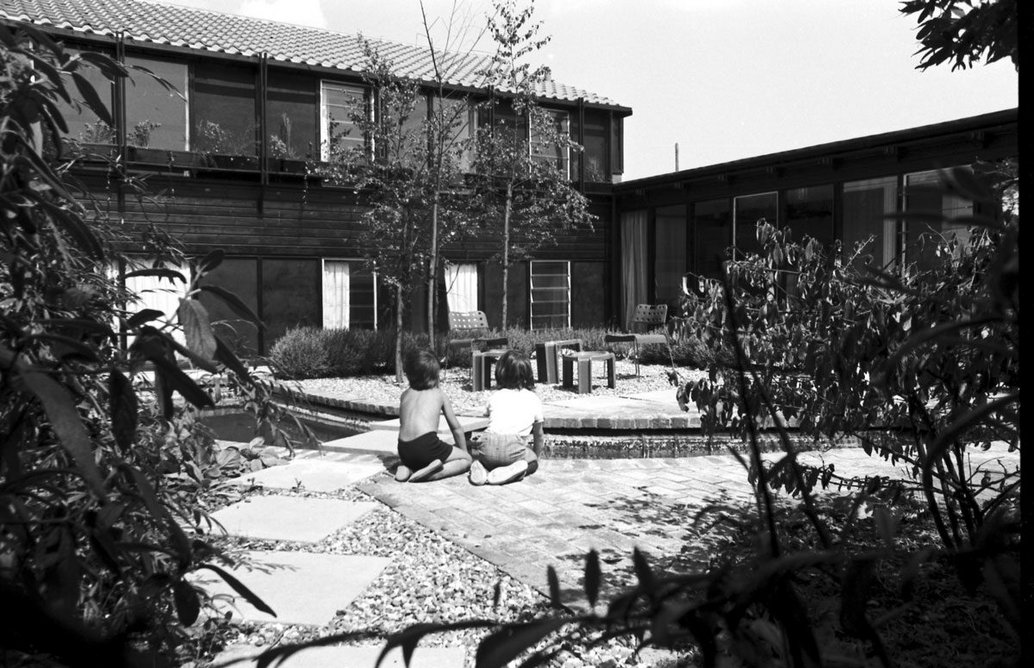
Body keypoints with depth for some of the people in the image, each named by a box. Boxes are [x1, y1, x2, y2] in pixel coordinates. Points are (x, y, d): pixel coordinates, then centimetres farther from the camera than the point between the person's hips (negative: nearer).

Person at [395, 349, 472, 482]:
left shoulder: (404, 395, 20)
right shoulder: (439, 394, 14)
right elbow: (456, 428, 18)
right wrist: (464, 452, 32)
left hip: (404, 450, 5)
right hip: (427, 445, -4)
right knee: (466, 459, 14)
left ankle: (407, 468, 4)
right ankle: (431, 474, -11)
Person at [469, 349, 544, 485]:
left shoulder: (495, 396, 23)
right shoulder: (534, 399, 20)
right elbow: (538, 435, 29)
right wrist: (536, 456, 47)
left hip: (489, 444, 3)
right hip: (514, 447, -2)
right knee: (532, 461, 26)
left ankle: (481, 467, 1)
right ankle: (514, 470, -5)